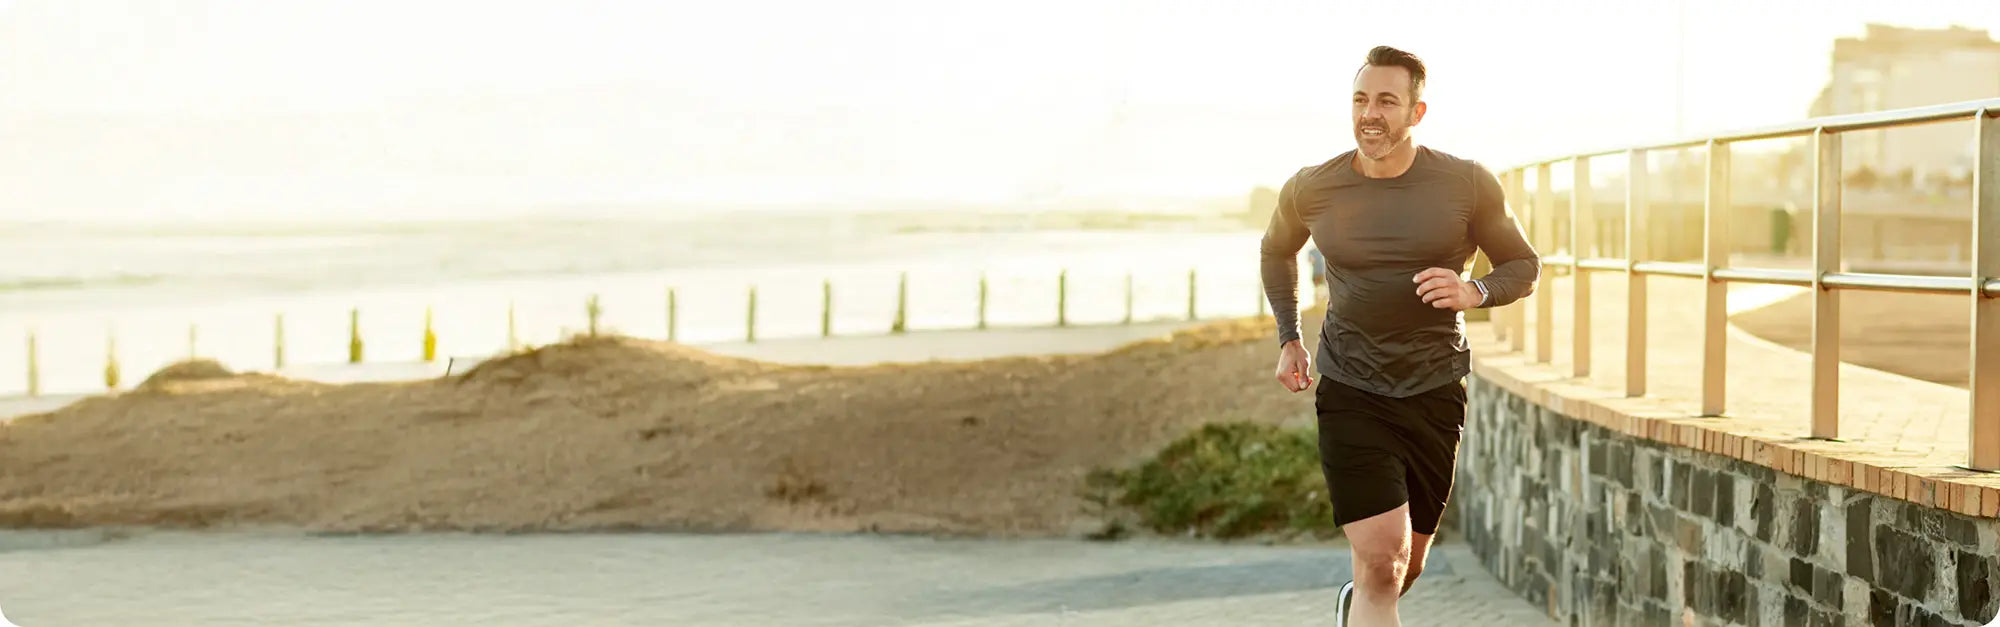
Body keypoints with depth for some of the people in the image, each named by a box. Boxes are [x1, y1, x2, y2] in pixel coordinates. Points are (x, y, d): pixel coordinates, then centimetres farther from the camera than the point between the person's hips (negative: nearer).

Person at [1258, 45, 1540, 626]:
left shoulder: (1467, 184, -7)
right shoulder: (1311, 189, -4)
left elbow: (1523, 265, 4)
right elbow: (1276, 250, 19)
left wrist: (1474, 292, -17)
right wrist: (1288, 338, 12)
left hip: (1435, 394, 2)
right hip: (1350, 393, -2)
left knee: (1406, 567, 16)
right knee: (1381, 561, -17)